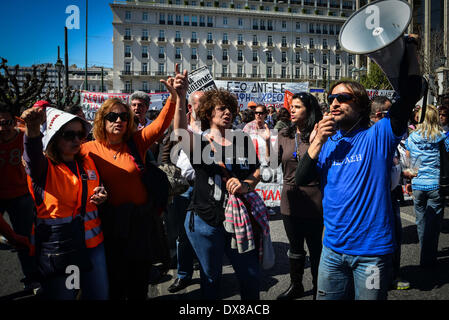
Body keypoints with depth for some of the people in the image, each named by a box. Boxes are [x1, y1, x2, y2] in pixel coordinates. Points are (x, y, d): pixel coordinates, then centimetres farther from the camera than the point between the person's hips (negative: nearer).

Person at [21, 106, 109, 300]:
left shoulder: (87, 162, 6)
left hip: (92, 243, 4)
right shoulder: (44, 167, -9)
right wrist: (32, 129, -55)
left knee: (99, 295, 13)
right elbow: (32, 154, -34)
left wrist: (100, 198, -4)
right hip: (56, 246, -4)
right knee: (62, 295, 9)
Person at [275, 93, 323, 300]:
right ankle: (296, 286, 38)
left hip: (312, 199, -5)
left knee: (315, 247, 10)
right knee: (295, 247, 20)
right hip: (290, 198, 5)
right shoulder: (284, 135, 5)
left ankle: (318, 288, 29)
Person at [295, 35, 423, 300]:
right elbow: (301, 179, 0)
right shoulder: (328, 143, 7)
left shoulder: (378, 136, -6)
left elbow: (410, 94, -16)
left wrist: (410, 49, -14)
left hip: (372, 251, -4)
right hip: (333, 248, 4)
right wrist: (318, 142, -9)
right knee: (327, 297, 17)